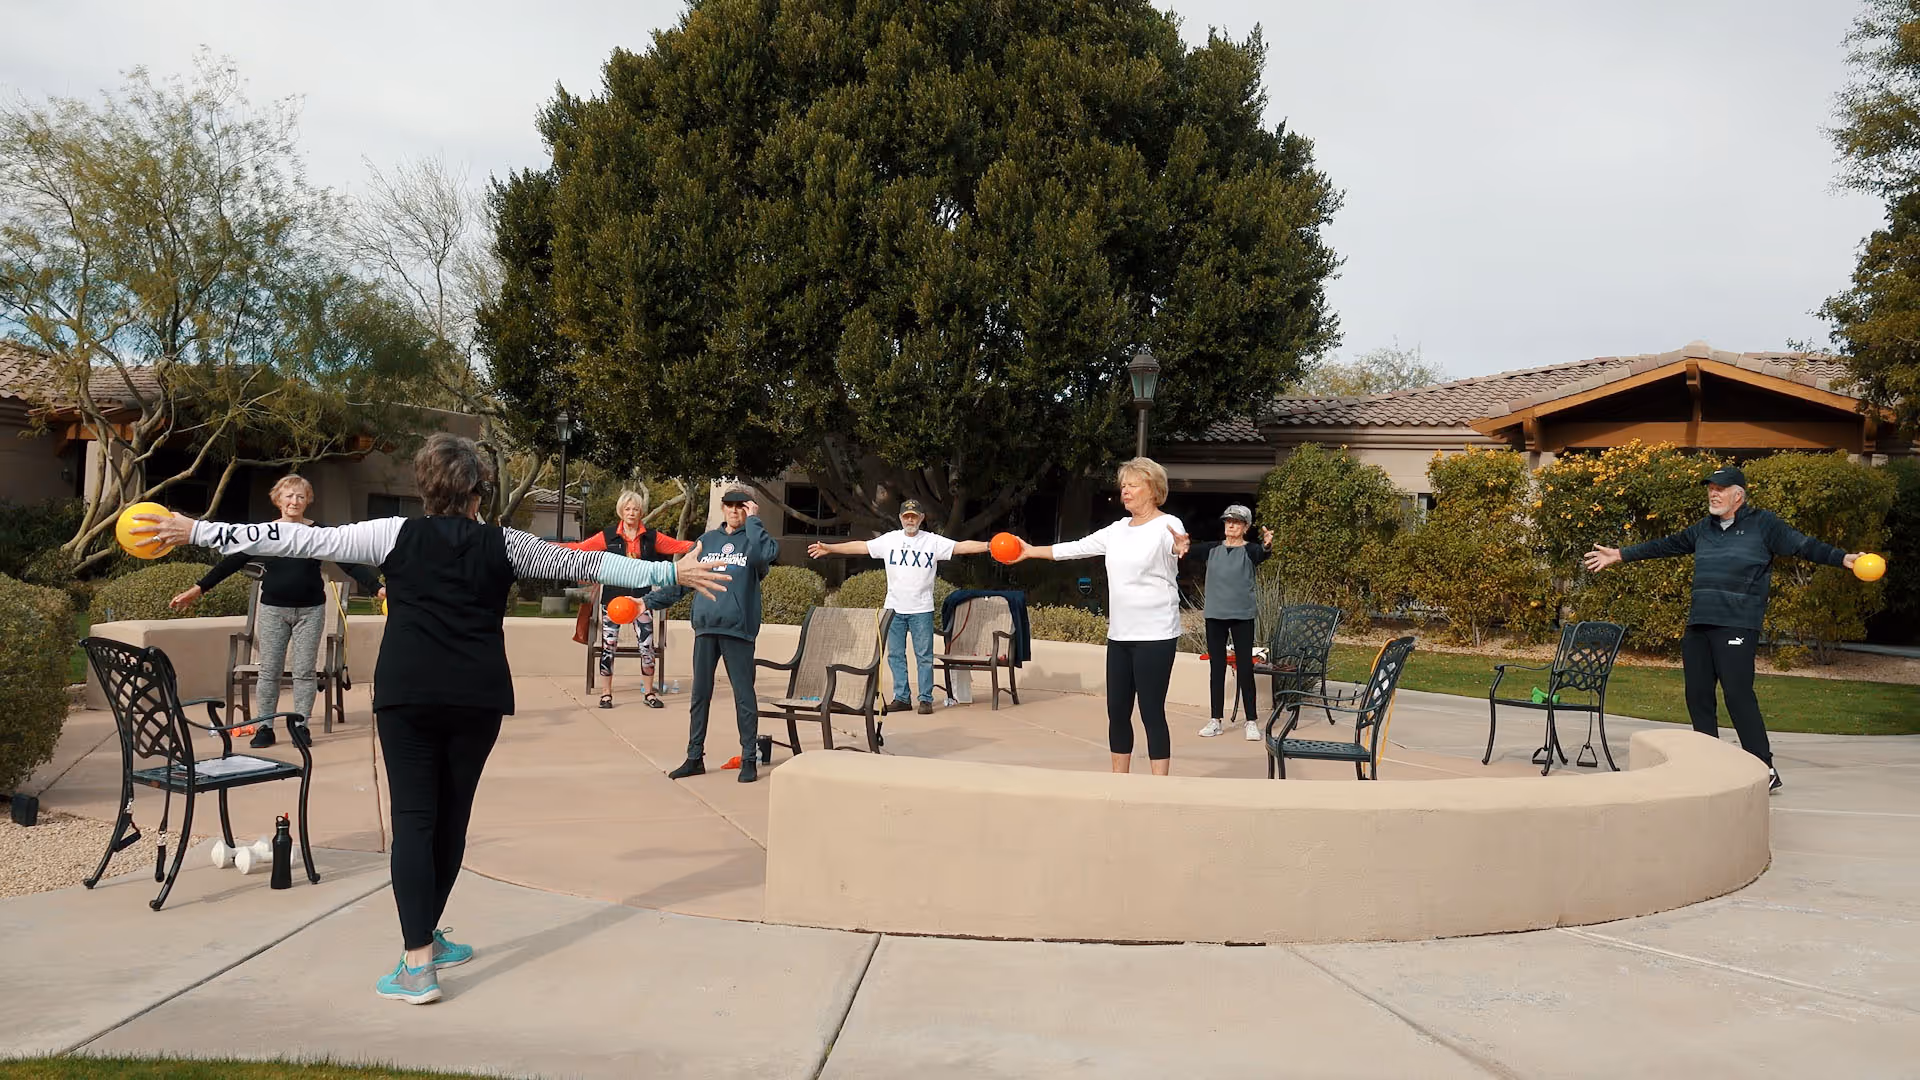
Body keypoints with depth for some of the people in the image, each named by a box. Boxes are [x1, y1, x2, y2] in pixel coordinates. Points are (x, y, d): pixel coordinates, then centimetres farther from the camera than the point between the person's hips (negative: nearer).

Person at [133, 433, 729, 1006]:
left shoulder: (398, 535, -1)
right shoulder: (503, 545, 3)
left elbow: (301, 539, -1)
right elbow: (584, 563, 9)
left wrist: (199, 531, 5)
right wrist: (671, 572, 17)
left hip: (408, 695, -2)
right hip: (479, 699, 2)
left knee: (413, 819, -2)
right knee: (452, 816, 14)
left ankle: (419, 963, -8)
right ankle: (425, 938, 27)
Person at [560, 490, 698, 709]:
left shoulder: (651, 536, 3)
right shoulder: (609, 536, 1)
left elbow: (678, 546, 2)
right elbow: (581, 547, 0)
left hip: (640, 598, 1)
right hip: (613, 596, -1)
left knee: (646, 646, 1)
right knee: (608, 645, 2)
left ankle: (649, 693, 14)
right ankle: (606, 694, 12)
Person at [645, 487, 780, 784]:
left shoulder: (751, 539, 4)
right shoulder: (707, 540, 15)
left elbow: (765, 553, -22)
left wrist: (752, 520, -11)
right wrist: (650, 602, 7)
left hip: (738, 629, -4)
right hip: (705, 628, 4)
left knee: (744, 695, 0)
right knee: (700, 695, 9)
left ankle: (749, 759, 8)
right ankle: (695, 757, 17)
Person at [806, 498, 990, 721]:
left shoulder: (933, 541, -3)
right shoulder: (889, 540, 4)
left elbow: (962, 546, -11)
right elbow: (860, 546, 5)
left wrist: (989, 546, -25)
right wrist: (829, 548, 2)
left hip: (922, 610, -3)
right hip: (894, 608, 3)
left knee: (924, 655, 1)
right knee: (895, 654, 7)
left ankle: (926, 699, 8)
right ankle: (902, 698, 16)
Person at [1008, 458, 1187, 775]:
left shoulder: (1167, 525, -9)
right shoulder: (1118, 529, 11)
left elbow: (1174, 542, -32)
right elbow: (1077, 548, 19)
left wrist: (1180, 547, -56)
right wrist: (1030, 551, 22)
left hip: (1154, 635, -7)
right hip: (1119, 633, 7)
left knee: (1151, 712, -7)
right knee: (1117, 711, 10)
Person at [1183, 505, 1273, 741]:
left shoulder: (1250, 550, -3)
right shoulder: (1212, 548, 6)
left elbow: (1261, 555, -26)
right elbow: (1190, 551, -11)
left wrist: (1266, 545, -50)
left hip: (1242, 615, -3)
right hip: (1215, 615, 3)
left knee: (1244, 667, -2)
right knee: (1216, 667, 8)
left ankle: (1251, 722, 4)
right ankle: (1217, 720, 15)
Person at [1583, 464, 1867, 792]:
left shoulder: (1763, 524, 3)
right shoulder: (1704, 528, 19)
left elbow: (1803, 544, -4)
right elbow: (1666, 546, 28)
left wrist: (1842, 558, -19)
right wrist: (1621, 555, 31)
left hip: (1737, 626, -7)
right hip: (1698, 625, 7)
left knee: (1738, 695, -13)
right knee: (1698, 694, 6)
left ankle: (1765, 769, -5)